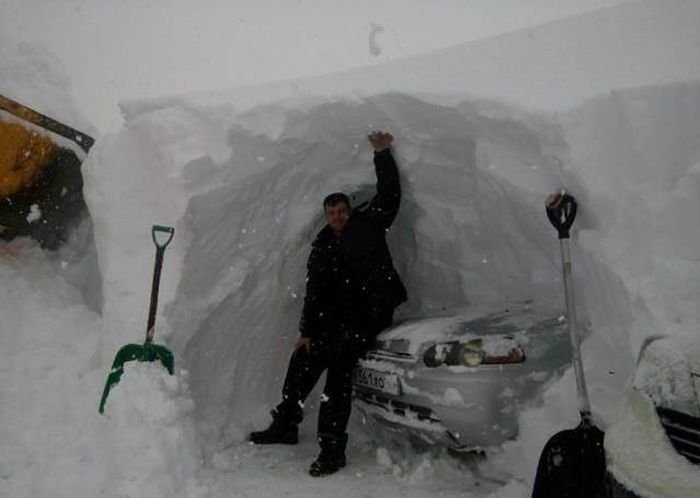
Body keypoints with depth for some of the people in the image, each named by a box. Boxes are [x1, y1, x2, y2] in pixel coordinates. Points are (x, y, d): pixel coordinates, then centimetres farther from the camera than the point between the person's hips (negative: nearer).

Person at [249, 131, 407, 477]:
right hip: (335, 317, 6)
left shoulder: (369, 224, 5)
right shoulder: (321, 247, 13)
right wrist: (306, 331, 4)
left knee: (338, 372, -17)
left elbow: (390, 194, 0)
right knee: (303, 361, 9)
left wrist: (382, 154, -1)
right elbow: (314, 292, 9)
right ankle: (285, 426, 28)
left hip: (369, 313, -6)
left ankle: (332, 449, -11)